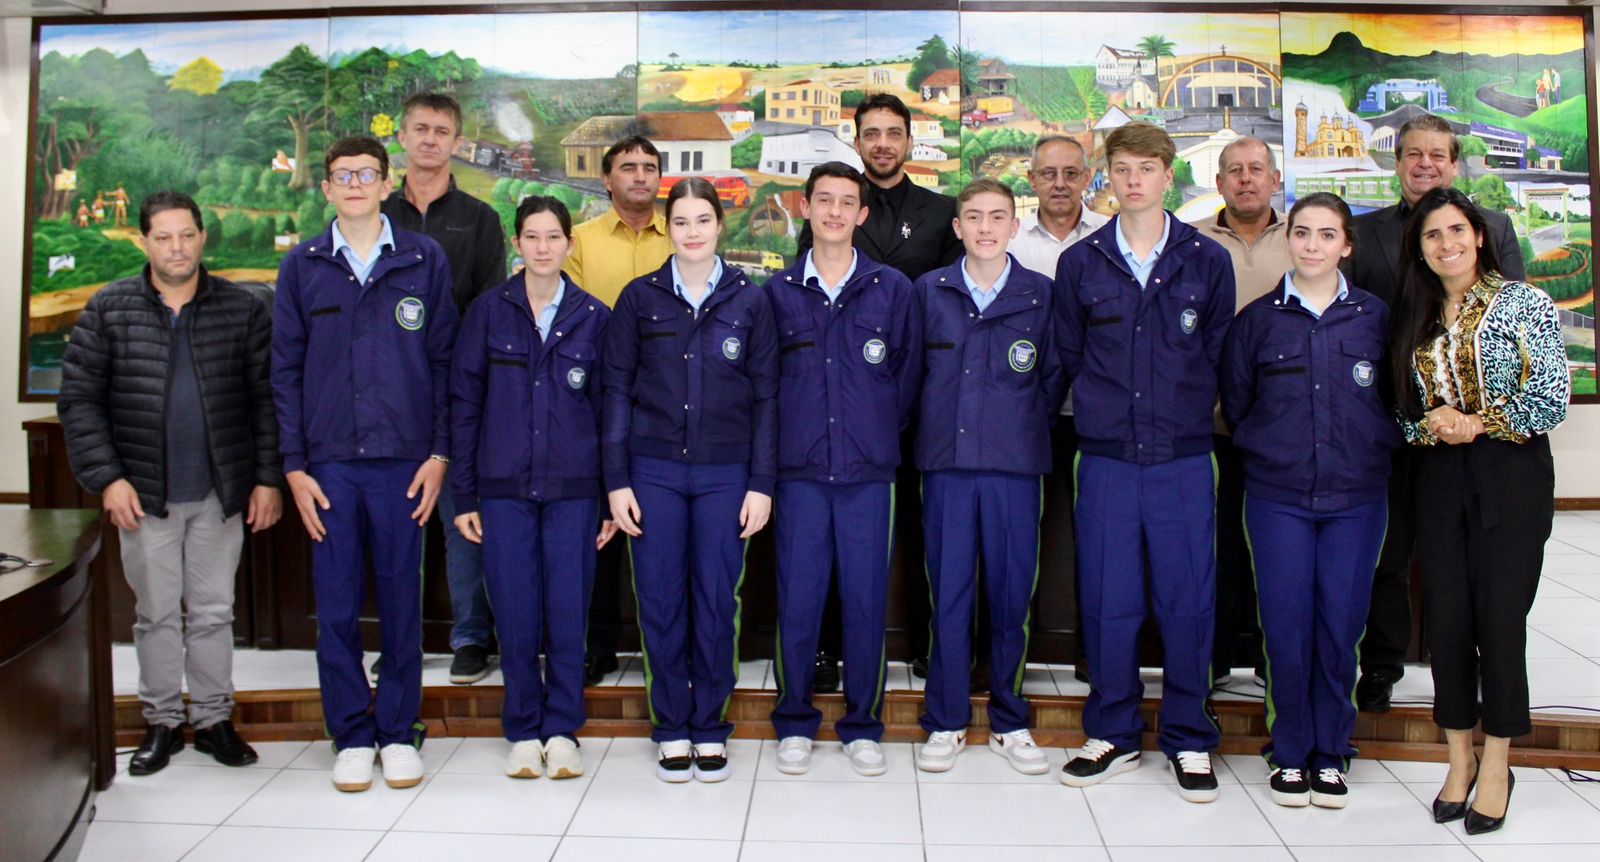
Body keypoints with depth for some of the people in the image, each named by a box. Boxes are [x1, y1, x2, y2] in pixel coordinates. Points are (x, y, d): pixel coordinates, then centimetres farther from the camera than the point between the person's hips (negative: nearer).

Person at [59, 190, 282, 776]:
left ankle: (214, 719, 22)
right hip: (145, 496, 0)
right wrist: (107, 478, -8)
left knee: (213, 613, 9)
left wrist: (268, 478, -4)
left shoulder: (243, 310, 1)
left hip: (221, 493, 0)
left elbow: (267, 399, 1)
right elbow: (79, 399, 0)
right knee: (156, 614, 10)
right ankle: (162, 722, 23)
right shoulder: (108, 310, 1)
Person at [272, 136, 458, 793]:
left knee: (402, 601, 6)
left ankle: (400, 732, 19)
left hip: (404, 460, -1)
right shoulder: (302, 266, 7)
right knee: (336, 606, 5)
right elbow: (286, 370, 7)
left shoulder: (424, 260, 5)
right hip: (329, 462, 1)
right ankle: (352, 736, 18)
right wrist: (294, 465, 1)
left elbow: (444, 361, 5)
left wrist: (440, 452, -1)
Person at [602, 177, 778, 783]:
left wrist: (762, 483, -1)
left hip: (725, 472, 0)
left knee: (717, 601, 4)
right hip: (654, 470, 0)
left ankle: (710, 728, 19)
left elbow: (765, 396, 4)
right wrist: (617, 480, -2)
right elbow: (616, 390, 4)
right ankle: (672, 728, 18)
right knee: (660, 601, 3)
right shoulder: (640, 297, 4)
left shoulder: (749, 300, 4)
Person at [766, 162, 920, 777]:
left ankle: (863, 726, 18)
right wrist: (789, 439, 9)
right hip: (800, 471, 0)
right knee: (798, 599, 2)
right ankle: (794, 725, 18)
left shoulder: (893, 290, 5)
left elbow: (908, 374, 11)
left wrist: (881, 434, 9)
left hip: (870, 471, 0)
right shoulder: (777, 292, 6)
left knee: (867, 599, 4)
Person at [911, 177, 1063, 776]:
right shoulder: (930, 291, 5)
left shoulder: (1041, 294, 3)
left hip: (1016, 463, 0)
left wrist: (1025, 429, 7)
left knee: (1011, 592, 6)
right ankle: (945, 722, 15)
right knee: (948, 592, 4)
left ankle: (1009, 723, 19)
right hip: (946, 462, 0)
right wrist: (936, 429, 11)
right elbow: (912, 370, 13)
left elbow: (1053, 379, 9)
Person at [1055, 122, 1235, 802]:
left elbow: (1220, 356, 10)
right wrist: (1104, 411, 8)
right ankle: (1113, 734, 20)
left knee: (1187, 600, 3)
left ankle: (1189, 740, 18)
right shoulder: (1079, 264, 6)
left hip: (1184, 457, -1)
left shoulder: (1208, 261, 5)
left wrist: (1187, 413, 5)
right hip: (1105, 458, 1)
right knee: (1107, 600, 5)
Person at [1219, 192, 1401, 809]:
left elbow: (1394, 401, 12)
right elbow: (1234, 403, 9)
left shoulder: (1375, 317, 4)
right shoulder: (1258, 319, 3)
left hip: (1357, 497, 1)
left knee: (1341, 624, 5)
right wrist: (1269, 452, 4)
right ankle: (1290, 751, 17)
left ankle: (1331, 752, 20)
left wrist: (1371, 450, 2)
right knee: (1286, 625, 1)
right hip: (1278, 497, -1)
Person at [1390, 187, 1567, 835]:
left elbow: (1552, 397, -8)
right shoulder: (1414, 318, 12)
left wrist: (1477, 423, -9)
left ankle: (1496, 764, 11)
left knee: (1500, 616, -3)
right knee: (1446, 616, 4)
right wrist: (1430, 425, -8)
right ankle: (1459, 757, 18)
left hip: (1512, 472, -4)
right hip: (1440, 475, 4)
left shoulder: (1524, 303, -1)